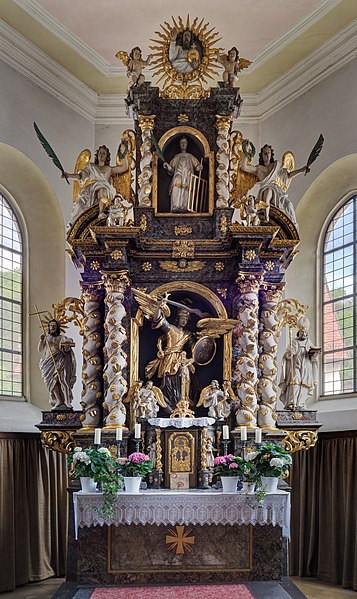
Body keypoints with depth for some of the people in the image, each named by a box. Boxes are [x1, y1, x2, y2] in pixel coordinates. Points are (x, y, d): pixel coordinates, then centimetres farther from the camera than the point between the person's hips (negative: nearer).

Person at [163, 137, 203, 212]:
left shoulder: (190, 156, 26)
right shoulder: (176, 157, 26)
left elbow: (197, 166, 17)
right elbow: (171, 169, 17)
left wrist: (199, 167, -6)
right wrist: (167, 166, -3)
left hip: (188, 177, 0)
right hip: (178, 177, 0)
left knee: (186, 193, -19)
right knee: (176, 190, -24)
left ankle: (184, 208, -29)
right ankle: (176, 207, -34)